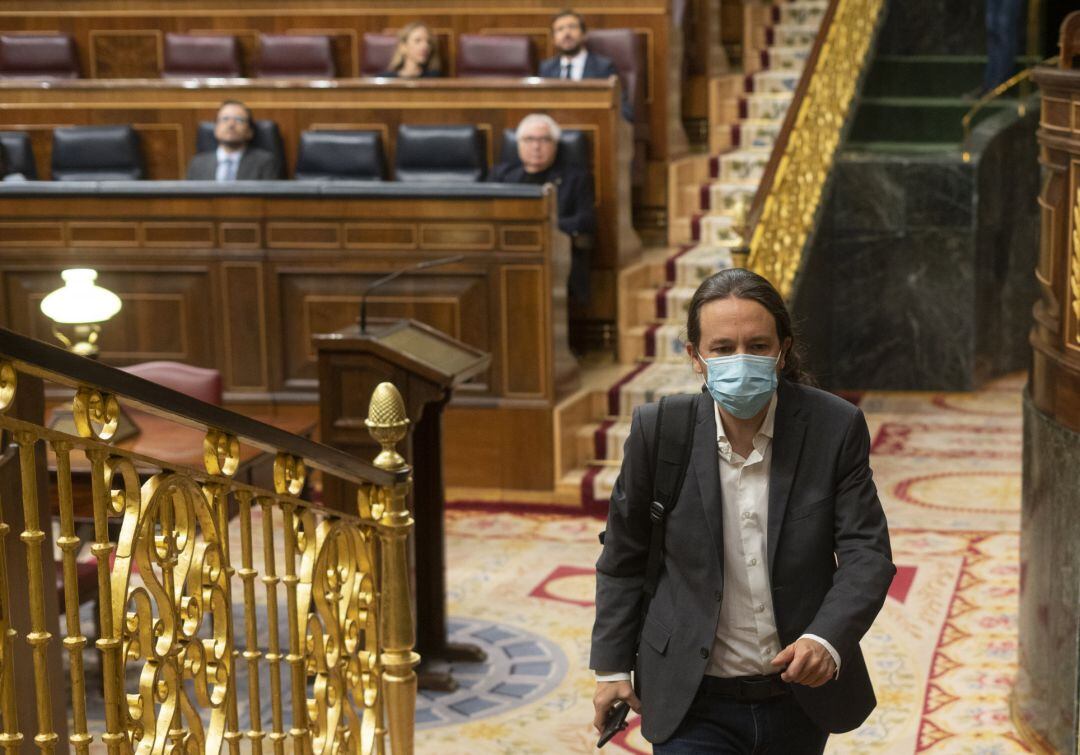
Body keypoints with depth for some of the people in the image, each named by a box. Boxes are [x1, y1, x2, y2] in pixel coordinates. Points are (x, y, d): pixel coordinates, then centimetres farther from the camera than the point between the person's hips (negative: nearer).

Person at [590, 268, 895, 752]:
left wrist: (827, 640, -27)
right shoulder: (658, 431, -11)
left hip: (800, 694, 2)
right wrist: (612, 665, 6)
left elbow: (867, 553, -10)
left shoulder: (835, 427, -11)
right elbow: (623, 557, 2)